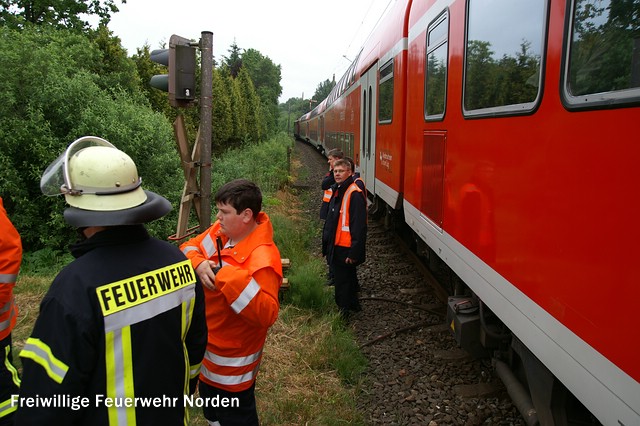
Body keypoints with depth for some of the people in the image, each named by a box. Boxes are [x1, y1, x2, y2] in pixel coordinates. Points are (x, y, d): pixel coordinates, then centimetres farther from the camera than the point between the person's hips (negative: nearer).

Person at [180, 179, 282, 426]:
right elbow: (190, 247, 3)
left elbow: (267, 314, -37)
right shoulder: (220, 231, -6)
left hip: (232, 363, -8)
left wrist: (230, 278, -44)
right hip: (206, 348, 8)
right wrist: (198, 264, -20)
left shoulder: (262, 259, -32)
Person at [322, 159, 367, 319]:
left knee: (343, 283, 1)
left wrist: (354, 252, -22)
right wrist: (326, 245, 19)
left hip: (346, 249, -9)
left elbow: (359, 226, -21)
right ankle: (353, 306, 39)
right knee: (348, 280, 22)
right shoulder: (337, 191, 12)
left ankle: (344, 311, 14)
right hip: (336, 246, 9)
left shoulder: (355, 194, -18)